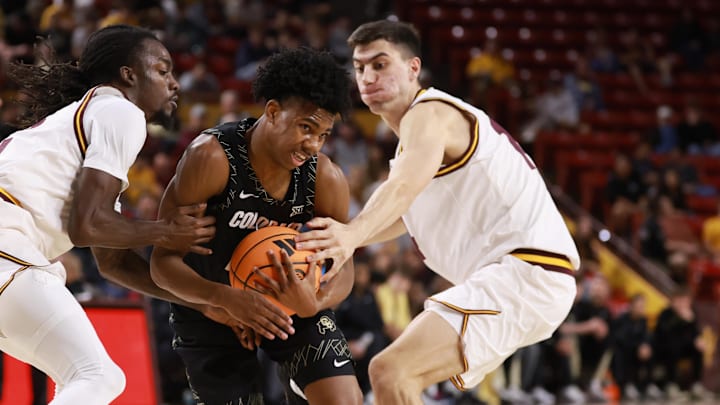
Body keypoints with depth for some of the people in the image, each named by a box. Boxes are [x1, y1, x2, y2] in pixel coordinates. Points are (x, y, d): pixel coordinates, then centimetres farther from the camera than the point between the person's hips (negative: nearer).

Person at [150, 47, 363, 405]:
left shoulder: (326, 179, -21)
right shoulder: (212, 157, -31)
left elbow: (343, 270, -10)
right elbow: (164, 261, -28)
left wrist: (314, 304, -35)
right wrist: (229, 299, -46)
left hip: (290, 296, 2)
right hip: (211, 301, -2)